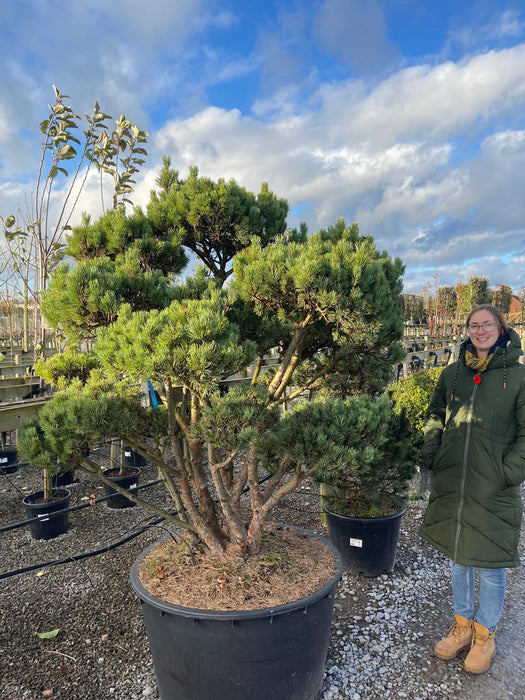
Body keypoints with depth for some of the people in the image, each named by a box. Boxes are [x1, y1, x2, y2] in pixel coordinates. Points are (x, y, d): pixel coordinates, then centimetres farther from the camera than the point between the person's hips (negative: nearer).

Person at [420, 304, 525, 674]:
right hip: (451, 484, 4)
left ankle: (485, 635, 34)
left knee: (490, 566, 9)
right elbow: (436, 415, 15)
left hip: (493, 490, -3)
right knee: (457, 558, 18)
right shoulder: (453, 373, 5)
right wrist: (431, 453, 5)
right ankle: (462, 627, 39)